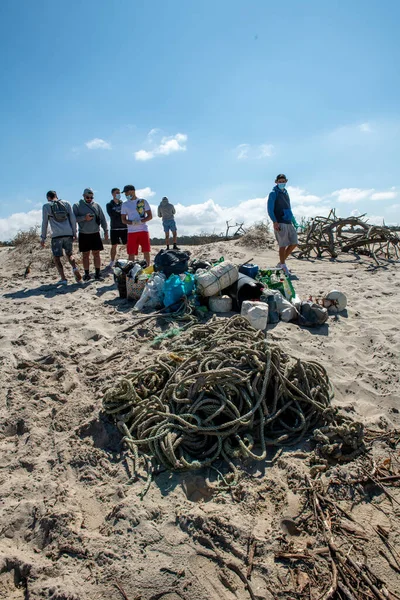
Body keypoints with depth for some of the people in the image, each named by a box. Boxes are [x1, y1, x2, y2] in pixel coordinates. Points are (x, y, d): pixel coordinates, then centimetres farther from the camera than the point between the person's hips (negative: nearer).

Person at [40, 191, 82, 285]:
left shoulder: (46, 206, 6)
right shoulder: (66, 203, 13)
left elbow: (44, 223, 5)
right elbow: (73, 219, 8)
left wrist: (43, 238, 10)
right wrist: (74, 233, 14)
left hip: (56, 235, -3)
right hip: (68, 233, 3)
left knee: (57, 257, 6)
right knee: (69, 254, 17)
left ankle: (63, 279, -2)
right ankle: (75, 268, -12)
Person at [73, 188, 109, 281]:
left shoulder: (96, 205, 9)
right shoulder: (77, 205, 2)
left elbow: (102, 219, 9)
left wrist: (106, 230, 3)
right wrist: (84, 218, -20)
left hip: (95, 234, 1)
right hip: (84, 235, -1)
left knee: (96, 254, 3)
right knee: (85, 255, 5)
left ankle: (97, 274, 9)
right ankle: (87, 274, 14)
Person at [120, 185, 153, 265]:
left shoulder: (143, 201, 5)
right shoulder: (125, 204, 9)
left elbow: (150, 216, 3)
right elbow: (123, 220, 7)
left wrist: (140, 221, -14)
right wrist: (132, 222, -14)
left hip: (143, 230, -1)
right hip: (131, 231, 1)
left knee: (146, 251, -3)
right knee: (131, 253, 0)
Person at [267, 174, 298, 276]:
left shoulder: (286, 192, 20)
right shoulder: (273, 193, -2)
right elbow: (270, 209, -9)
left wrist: (294, 221, 23)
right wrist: (274, 222, -19)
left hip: (289, 222, 8)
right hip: (280, 223, -8)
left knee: (294, 243, 7)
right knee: (283, 245, -6)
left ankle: (281, 263, 18)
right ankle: (283, 266, 4)